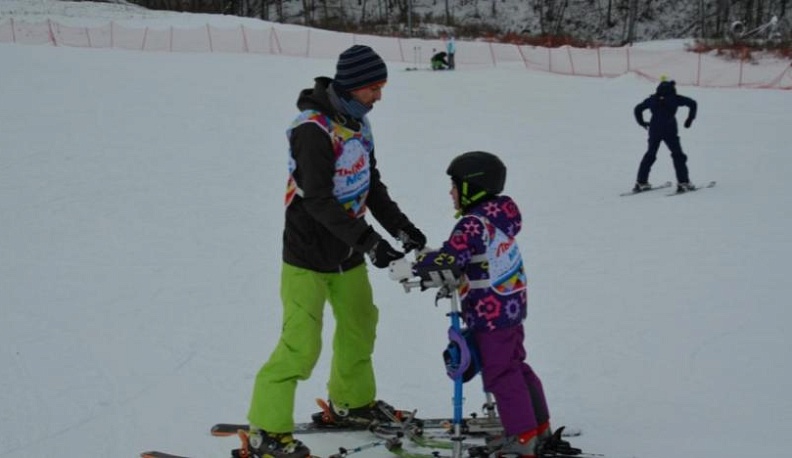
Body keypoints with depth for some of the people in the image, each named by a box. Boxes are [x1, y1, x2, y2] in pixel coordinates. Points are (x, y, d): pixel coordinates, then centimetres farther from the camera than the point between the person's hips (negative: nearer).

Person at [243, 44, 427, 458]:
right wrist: (368, 241, -31)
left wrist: (400, 227, 4)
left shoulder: (357, 122, 6)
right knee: (301, 343, -11)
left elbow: (371, 184, 13)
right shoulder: (313, 129, -23)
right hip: (309, 253, -9)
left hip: (347, 252, 9)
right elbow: (317, 200, -28)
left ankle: (351, 403, 41)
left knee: (360, 326, 21)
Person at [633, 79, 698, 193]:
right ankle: (683, 182, -1)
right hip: (669, 130, -3)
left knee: (650, 155, 16)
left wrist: (642, 123, 23)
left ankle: (641, 182, 14)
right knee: (678, 155, 7)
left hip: (654, 131, 3)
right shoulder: (674, 98, 3)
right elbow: (692, 103, 1)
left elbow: (637, 109, 17)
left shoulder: (652, 99, 12)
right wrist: (690, 119, 9)